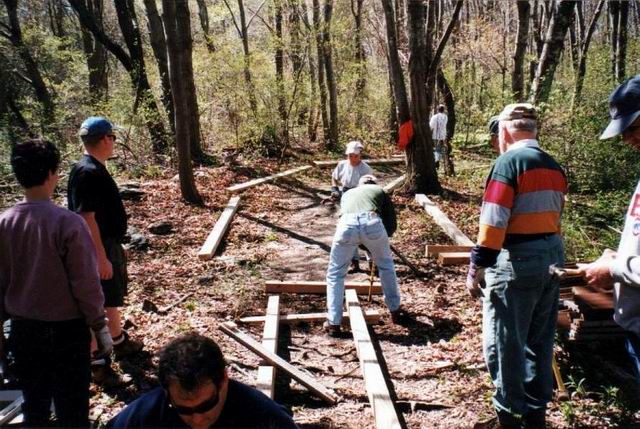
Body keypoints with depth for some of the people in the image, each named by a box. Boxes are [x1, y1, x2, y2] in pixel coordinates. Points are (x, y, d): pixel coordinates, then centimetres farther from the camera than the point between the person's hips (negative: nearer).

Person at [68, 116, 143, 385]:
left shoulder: (96, 168, 9)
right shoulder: (87, 173, -22)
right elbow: (87, 219, -26)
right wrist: (101, 257, -26)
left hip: (110, 244, 10)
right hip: (99, 249, -10)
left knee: (113, 299, 23)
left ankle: (120, 343, 41)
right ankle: (98, 364, 10)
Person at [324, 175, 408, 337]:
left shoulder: (348, 194, 41)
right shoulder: (380, 191, 35)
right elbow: (391, 224, 30)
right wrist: (378, 241, 46)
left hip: (347, 225, 0)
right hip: (372, 222, 0)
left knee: (335, 274, 18)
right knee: (386, 265, 27)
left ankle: (333, 323, 16)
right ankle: (395, 311, 37)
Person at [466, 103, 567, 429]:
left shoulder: (508, 162, -13)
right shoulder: (554, 167, 11)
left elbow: (493, 222, -19)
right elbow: (552, 216, 14)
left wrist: (475, 269, -15)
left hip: (517, 263, -8)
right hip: (553, 258, 8)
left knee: (505, 344, 5)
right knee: (540, 341, 18)